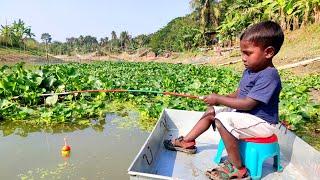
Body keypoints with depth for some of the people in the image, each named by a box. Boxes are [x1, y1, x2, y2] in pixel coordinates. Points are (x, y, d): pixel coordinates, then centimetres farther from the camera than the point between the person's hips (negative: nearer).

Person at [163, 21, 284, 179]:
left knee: (222, 119, -30)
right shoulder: (249, 71, 6)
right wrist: (220, 99, -9)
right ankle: (187, 142, 17)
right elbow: (238, 94, 10)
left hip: (261, 122, -10)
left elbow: (248, 104, -28)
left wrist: (219, 99, -22)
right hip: (244, 114, 10)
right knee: (211, 111, 7)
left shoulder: (269, 76, -23)